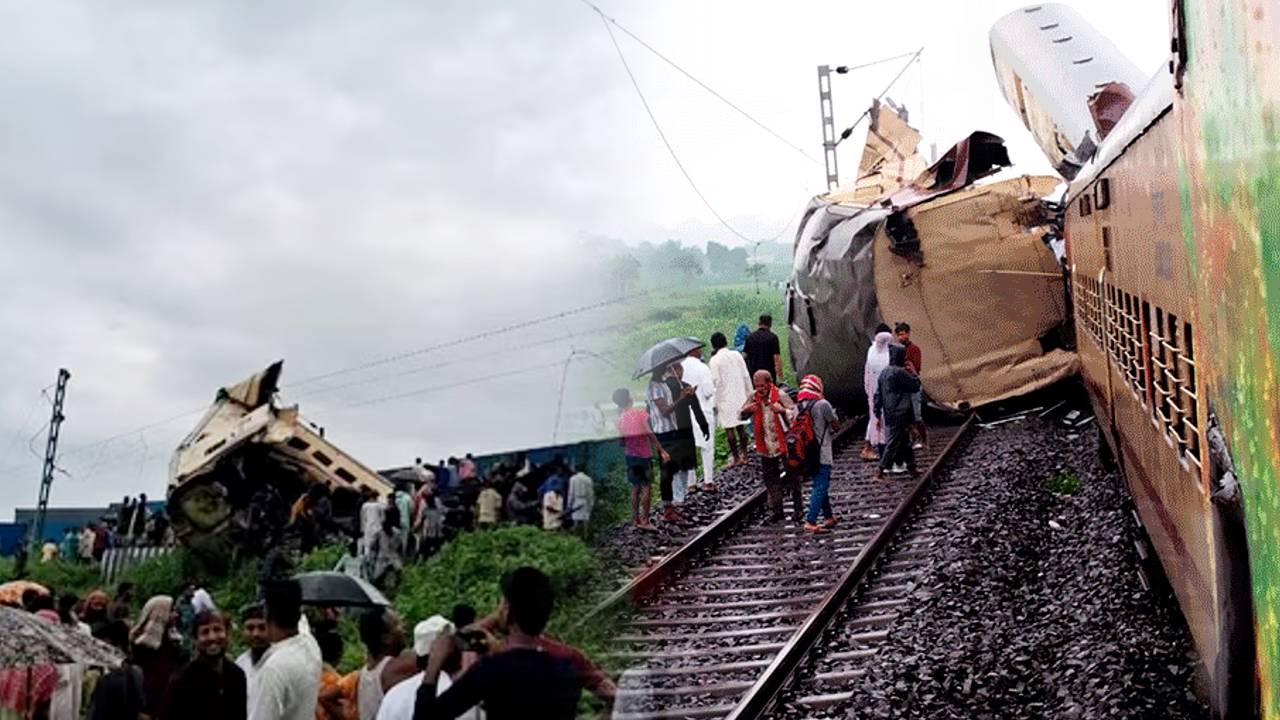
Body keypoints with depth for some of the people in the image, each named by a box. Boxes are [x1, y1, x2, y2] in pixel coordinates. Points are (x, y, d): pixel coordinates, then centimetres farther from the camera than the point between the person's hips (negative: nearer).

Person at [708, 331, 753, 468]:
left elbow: (715, 381, -14)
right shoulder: (737, 355, 3)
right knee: (741, 426, 11)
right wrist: (749, 393, 14)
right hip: (740, 397, 5)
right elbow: (746, 376, 5)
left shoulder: (714, 360, -10)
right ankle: (744, 455, 16)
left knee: (729, 429, 1)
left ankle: (736, 458, 2)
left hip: (725, 399, -5)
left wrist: (714, 401, -7)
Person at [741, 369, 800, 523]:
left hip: (784, 444, -5)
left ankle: (798, 509, 12)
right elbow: (741, 415, 8)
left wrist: (782, 410, -40)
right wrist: (748, 409, -15)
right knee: (770, 479, 11)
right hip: (765, 447, 5)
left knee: (791, 476, 2)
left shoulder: (781, 396, -12)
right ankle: (776, 510, 22)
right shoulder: (754, 397, 3)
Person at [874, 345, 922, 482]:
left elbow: (878, 395, 12)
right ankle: (880, 473, -6)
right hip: (900, 415, -9)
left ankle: (912, 468, 29)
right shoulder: (900, 372, -16)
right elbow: (916, 386, -10)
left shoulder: (884, 372, 10)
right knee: (893, 443, -5)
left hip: (889, 415, 9)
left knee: (905, 441, 19)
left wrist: (878, 415, 16)